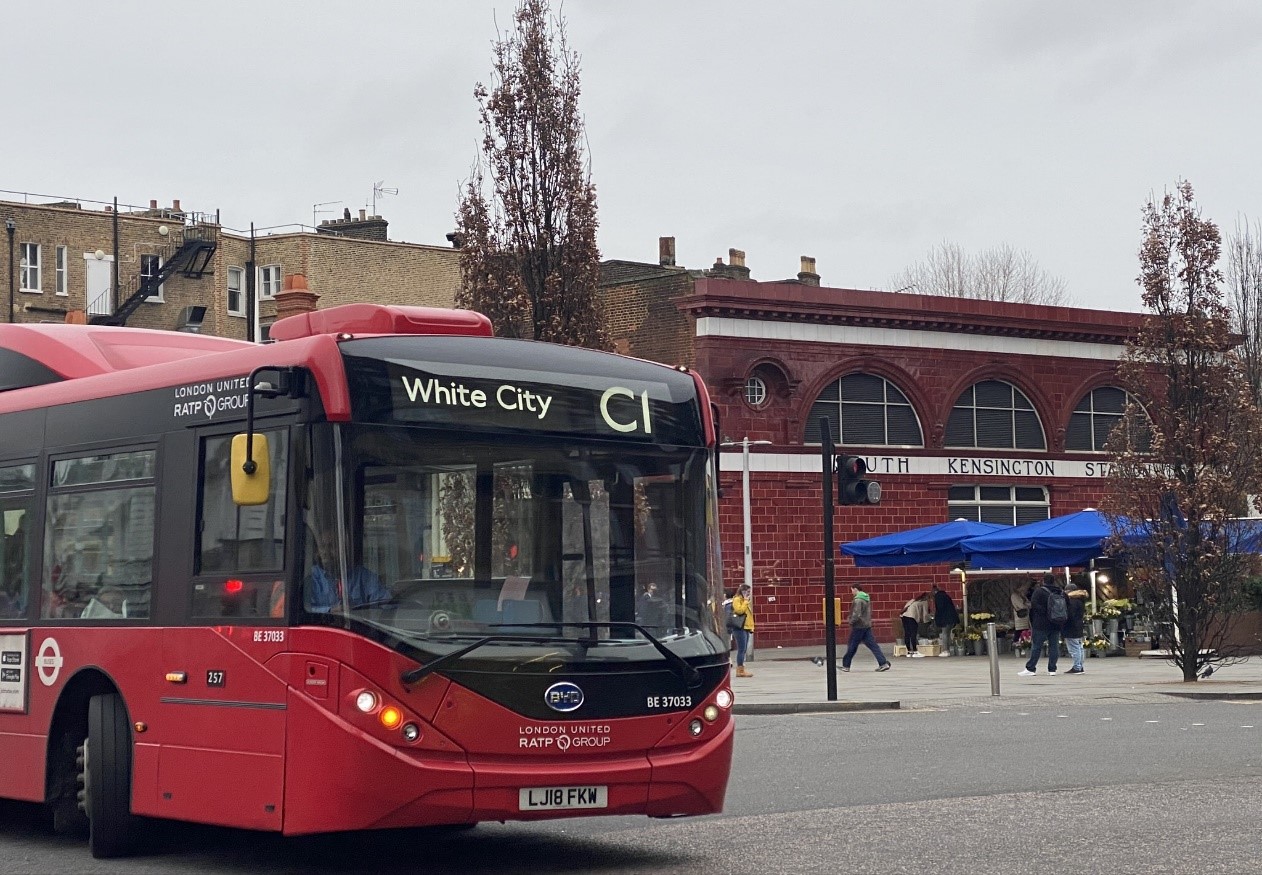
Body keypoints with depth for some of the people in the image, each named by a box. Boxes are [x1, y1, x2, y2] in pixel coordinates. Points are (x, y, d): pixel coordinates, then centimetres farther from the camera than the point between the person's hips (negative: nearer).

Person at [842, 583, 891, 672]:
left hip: (859, 627, -8)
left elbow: (857, 615, -24)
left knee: (851, 646, 3)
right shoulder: (867, 598, 13)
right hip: (867, 625, 8)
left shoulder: (858, 600, -17)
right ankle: (884, 663, -4)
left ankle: (846, 665, 12)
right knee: (872, 645, 4)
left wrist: (851, 622, -9)